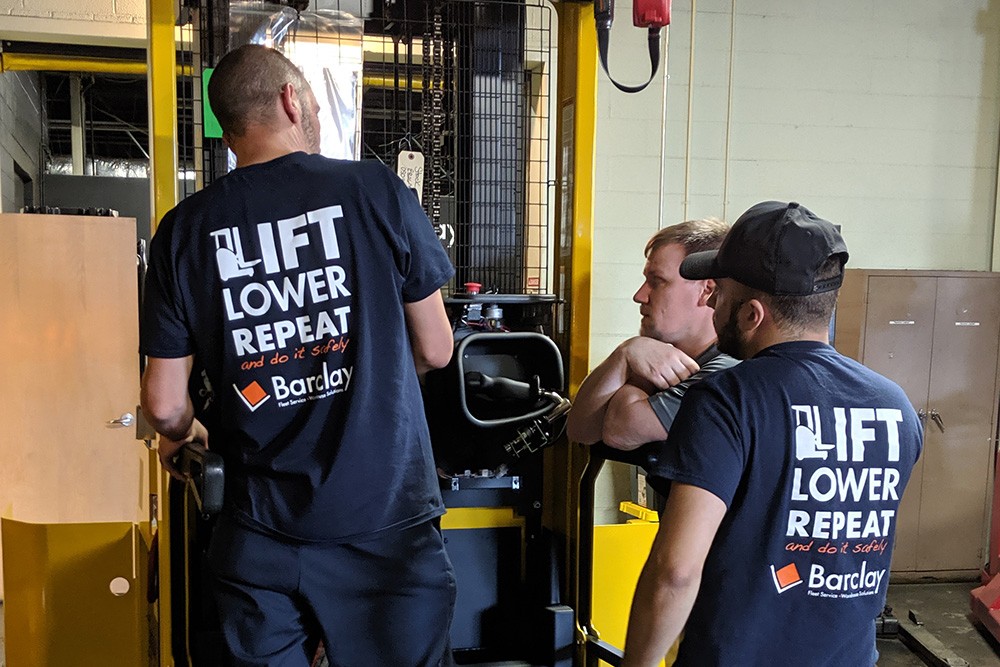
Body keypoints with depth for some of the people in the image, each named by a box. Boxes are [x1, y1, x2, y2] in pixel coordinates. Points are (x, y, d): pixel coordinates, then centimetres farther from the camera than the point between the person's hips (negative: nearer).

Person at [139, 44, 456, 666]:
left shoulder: (184, 230, -1)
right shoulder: (378, 190, -7)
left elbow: (164, 403, 2)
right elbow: (435, 351, 0)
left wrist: (181, 434, 25)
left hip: (260, 536, 2)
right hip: (385, 522, -2)